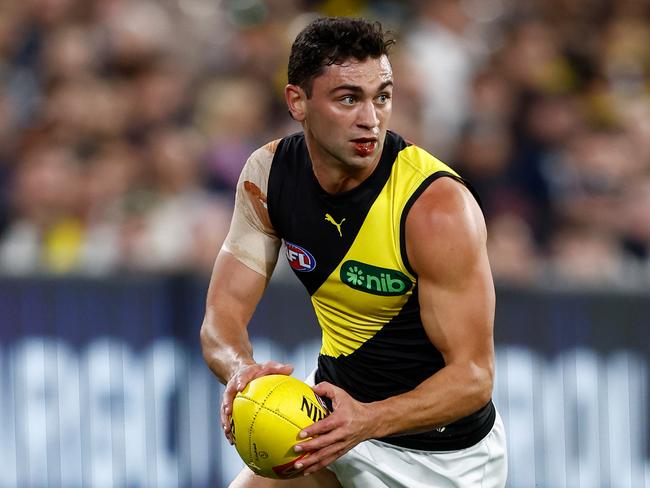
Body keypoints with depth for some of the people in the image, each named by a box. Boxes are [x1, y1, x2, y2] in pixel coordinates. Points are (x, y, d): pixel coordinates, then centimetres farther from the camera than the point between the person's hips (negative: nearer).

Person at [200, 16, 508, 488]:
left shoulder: (439, 206, -27)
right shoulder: (268, 174, -10)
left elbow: (474, 377, -27)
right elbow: (224, 312, -9)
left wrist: (368, 421, -43)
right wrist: (240, 369, -33)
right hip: (336, 412, 4)